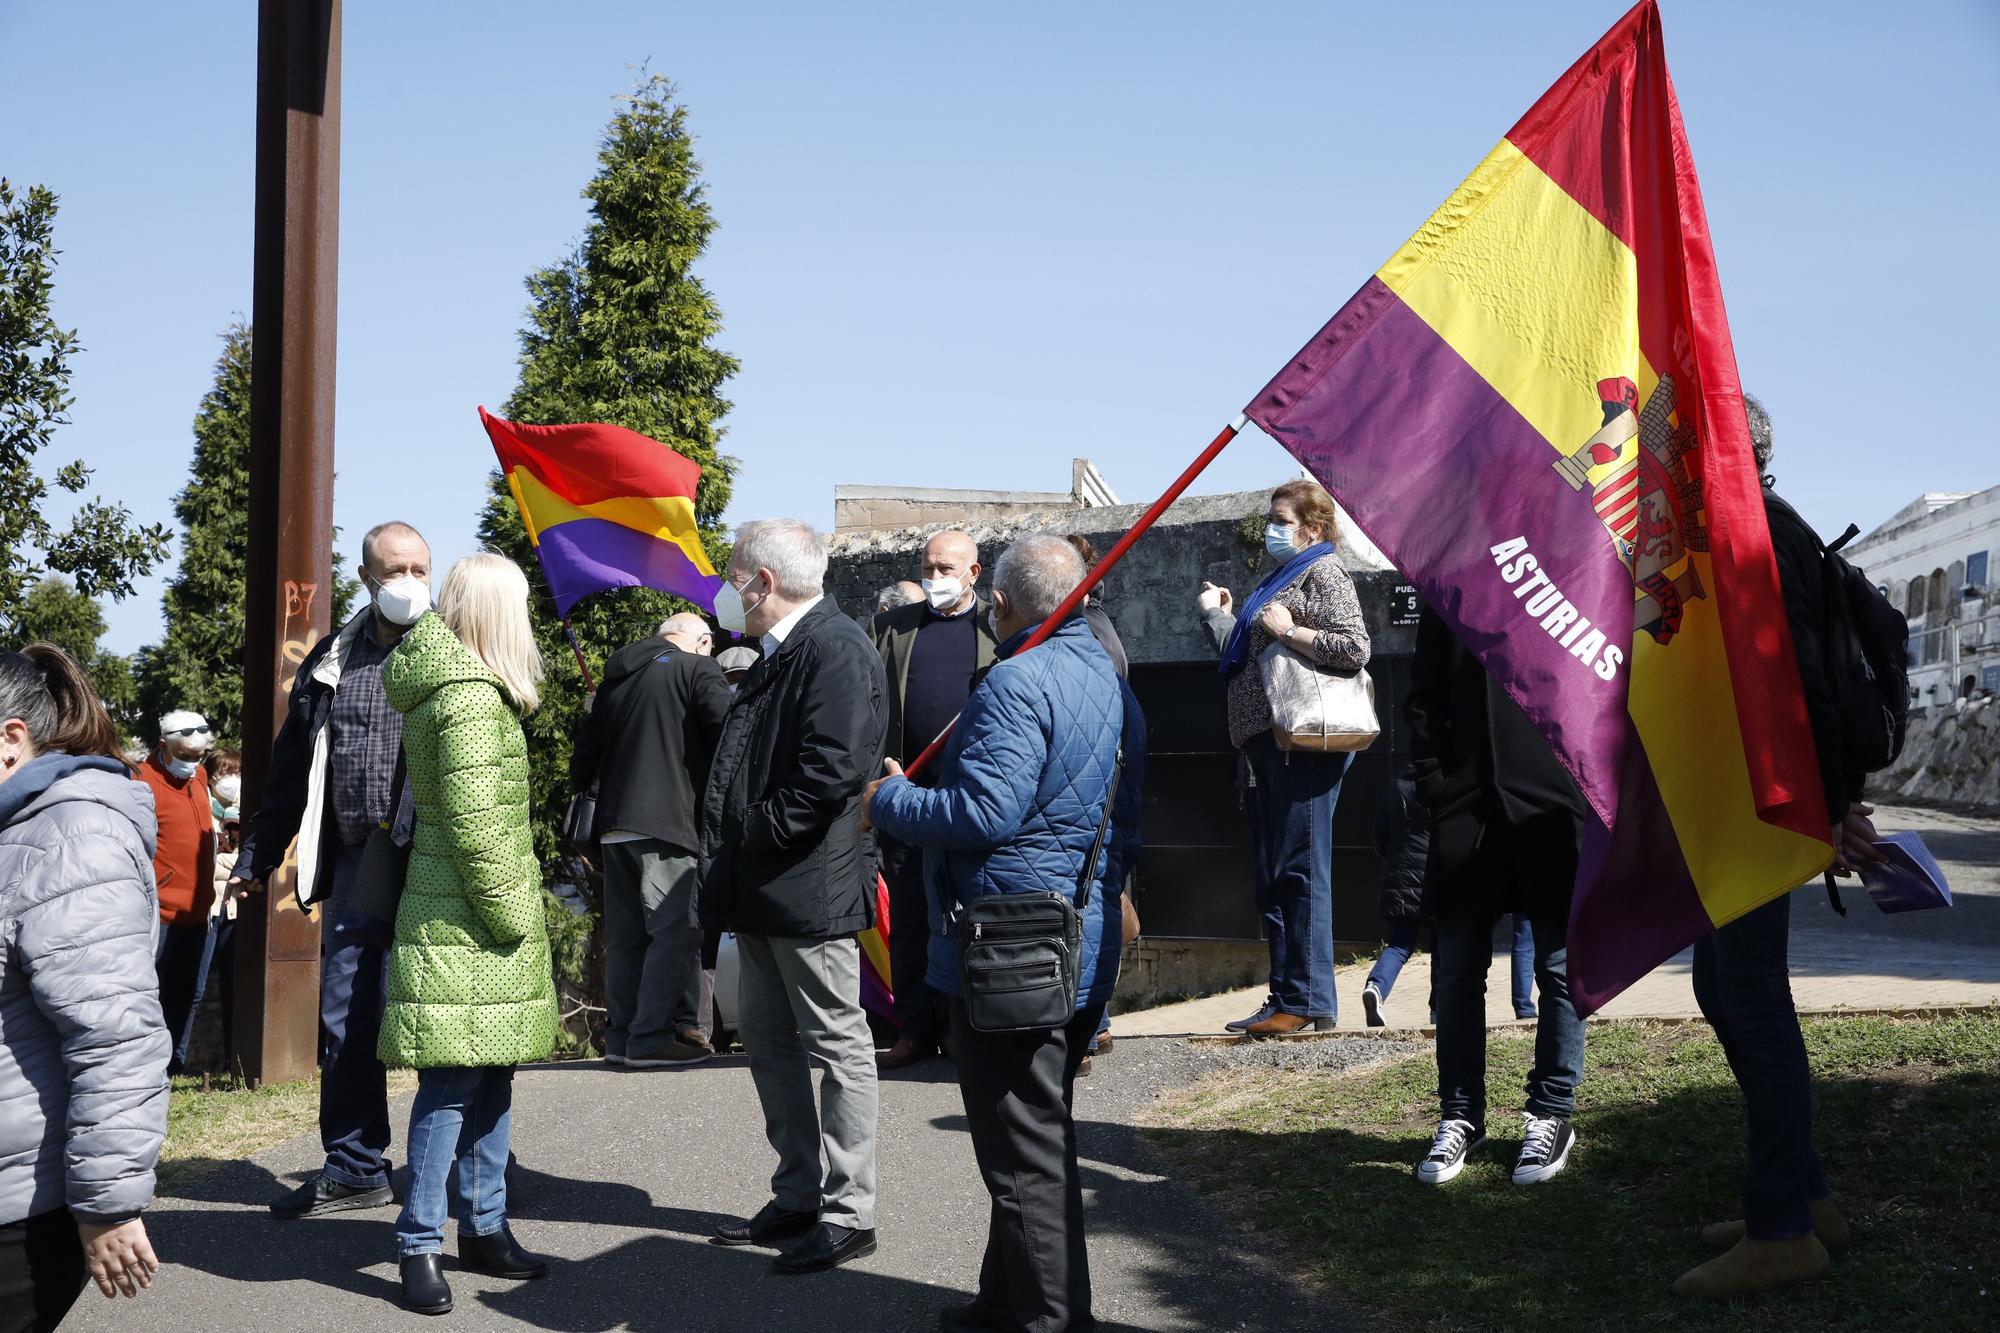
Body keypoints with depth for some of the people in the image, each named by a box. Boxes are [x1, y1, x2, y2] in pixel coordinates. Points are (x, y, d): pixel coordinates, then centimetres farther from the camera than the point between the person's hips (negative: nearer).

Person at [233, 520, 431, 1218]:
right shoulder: (331, 662, 14)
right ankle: (354, 1165, 17)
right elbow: (291, 767, 20)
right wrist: (258, 855, 19)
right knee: (345, 1017, 6)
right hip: (357, 860, 4)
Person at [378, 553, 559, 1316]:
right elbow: (473, 822, -20)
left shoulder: (460, 687, 14)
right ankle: (419, 1246, -1)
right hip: (464, 929, -10)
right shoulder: (471, 697, -16)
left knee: (490, 1077, 14)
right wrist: (511, 912, -14)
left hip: (461, 920, 10)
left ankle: (484, 1228, 22)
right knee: (453, 1082, -6)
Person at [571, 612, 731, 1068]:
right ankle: (650, 1038, -9)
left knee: (625, 936, 13)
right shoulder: (697, 670, -1)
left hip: (612, 824, 7)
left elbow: (585, 753, 20)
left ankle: (619, 1037, 16)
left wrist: (585, 791, 30)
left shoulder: (615, 678, 19)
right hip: (666, 824, -7)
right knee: (676, 933, -5)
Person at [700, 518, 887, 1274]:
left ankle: (848, 1213, 7)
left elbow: (830, 771, -26)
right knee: (765, 1040, 16)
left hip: (810, 890, -11)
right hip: (762, 895, 11)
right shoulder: (780, 654, 16)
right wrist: (730, 856, 10)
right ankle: (797, 1197, 27)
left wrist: (756, 836, -18)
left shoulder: (836, 649, -15)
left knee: (837, 1045, -1)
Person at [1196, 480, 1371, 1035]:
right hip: (1265, 743, 10)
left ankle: (1307, 1000, -9)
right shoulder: (1280, 579, 25)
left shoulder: (1324, 574, -3)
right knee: (1273, 879, 10)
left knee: (1300, 871, -10)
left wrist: (1289, 632, -14)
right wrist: (1219, 615, 27)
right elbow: (1244, 658, 28)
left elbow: (1354, 648, -17)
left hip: (1302, 745, -10)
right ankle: (1285, 996, 15)